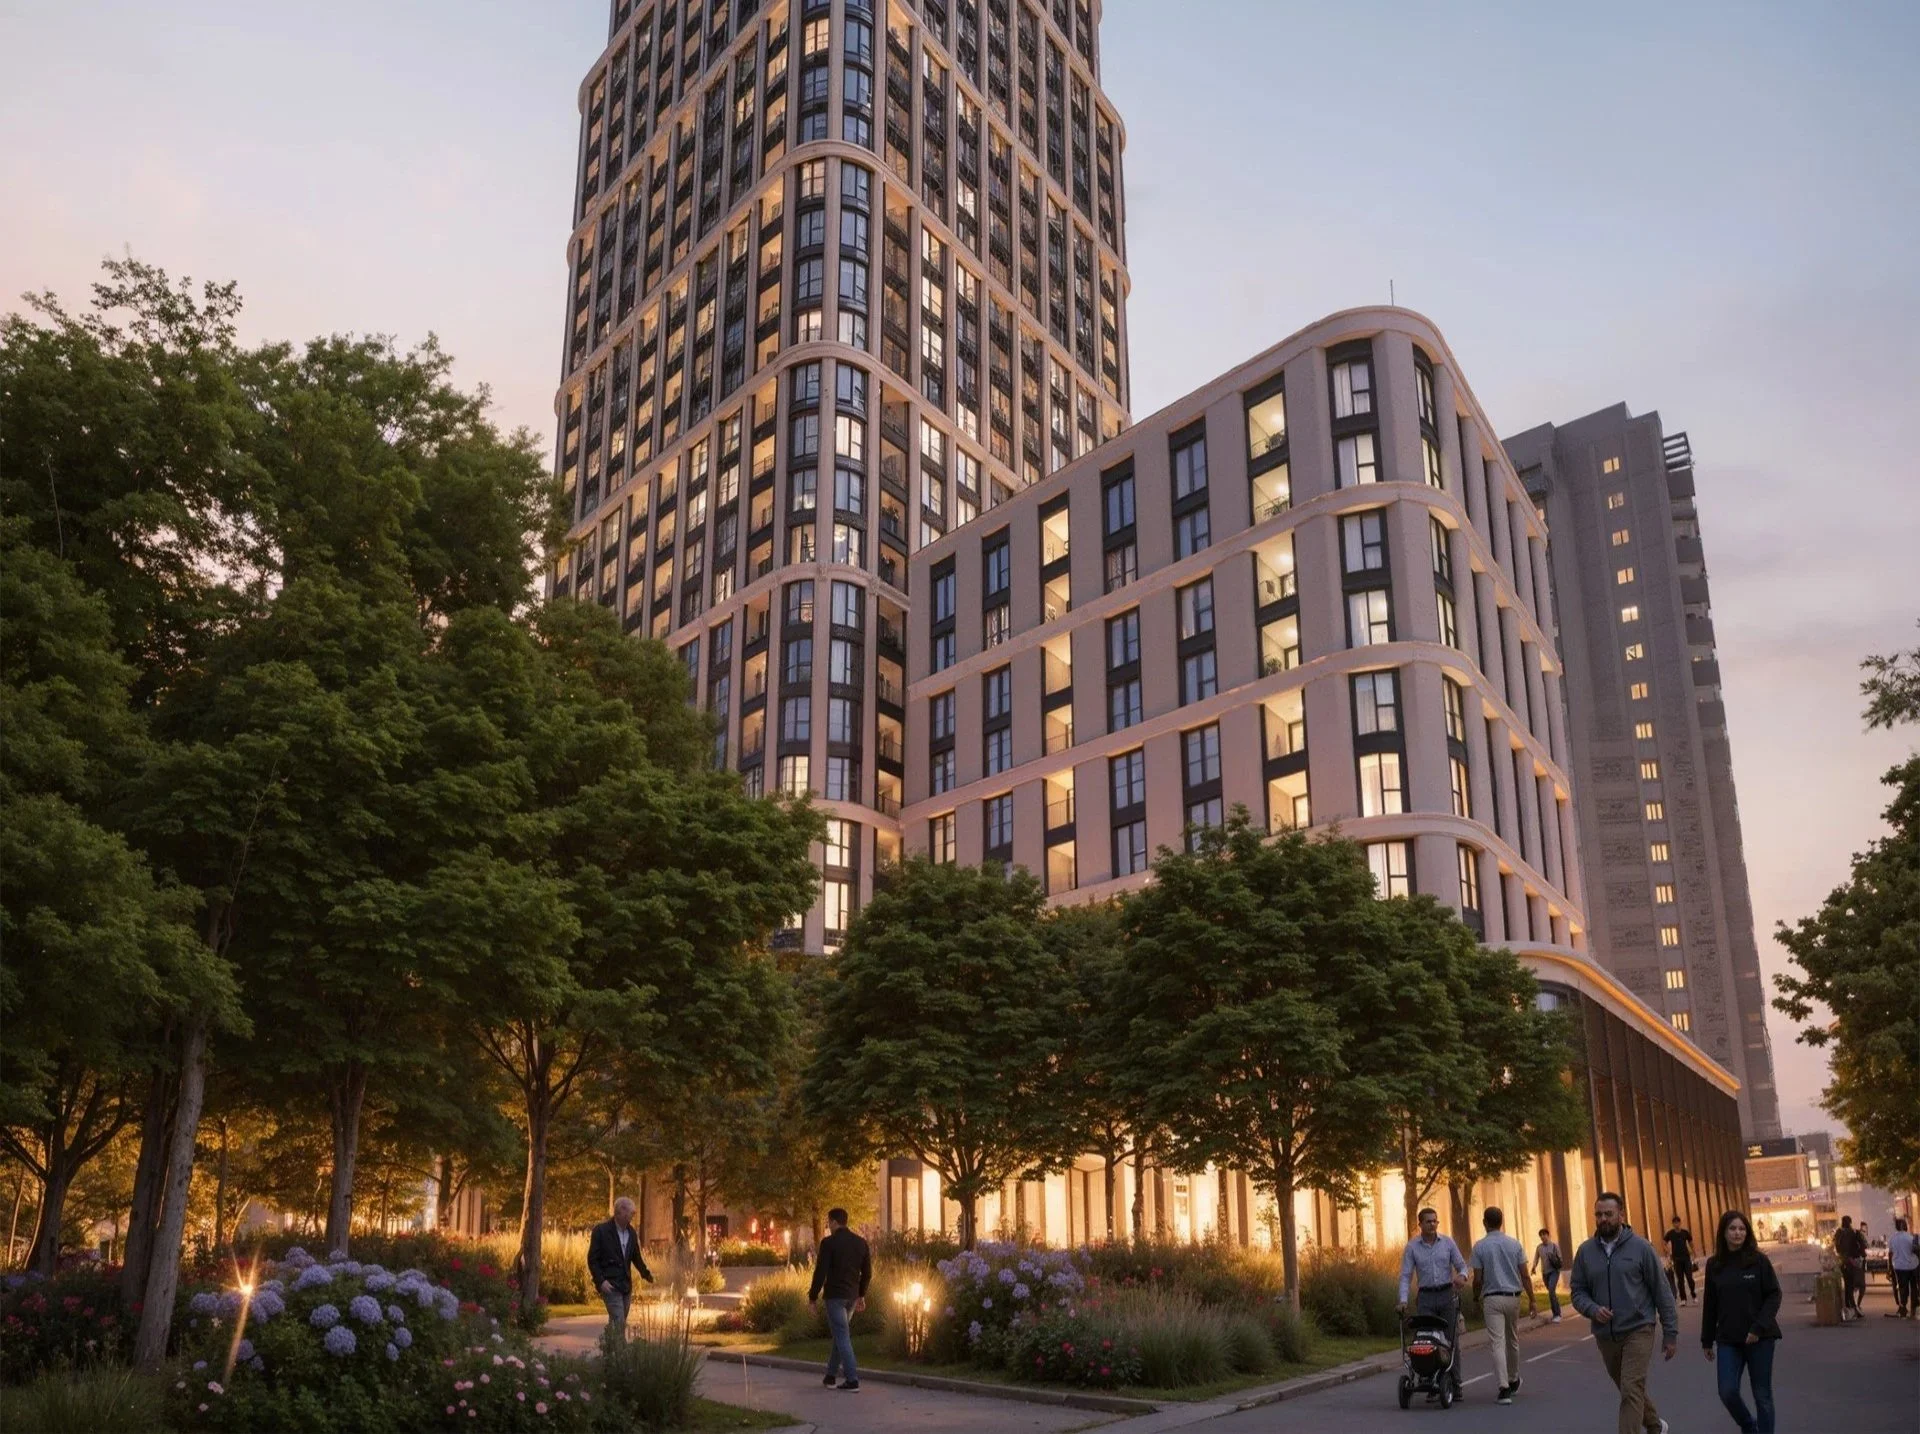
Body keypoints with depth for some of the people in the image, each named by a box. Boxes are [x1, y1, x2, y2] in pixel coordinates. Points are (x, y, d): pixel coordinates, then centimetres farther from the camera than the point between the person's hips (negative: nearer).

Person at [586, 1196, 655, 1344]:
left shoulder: (632, 1232, 8)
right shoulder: (601, 1231, -9)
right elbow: (592, 1259, -8)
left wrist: (646, 1273, 8)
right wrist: (601, 1281, -18)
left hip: (626, 1285, 6)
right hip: (610, 1285, -6)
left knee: (615, 1323, 12)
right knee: (619, 1322, -14)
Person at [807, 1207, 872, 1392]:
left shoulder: (829, 1243, -12)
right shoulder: (861, 1243, 6)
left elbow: (820, 1272, -14)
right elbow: (867, 1273, 11)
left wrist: (813, 1297, -4)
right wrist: (861, 1295, 22)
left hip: (835, 1295, -6)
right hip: (852, 1296, 6)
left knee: (842, 1337, -3)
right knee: (840, 1334, 19)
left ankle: (852, 1380, -7)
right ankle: (830, 1375, 24)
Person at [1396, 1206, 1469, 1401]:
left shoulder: (1448, 1242, 2)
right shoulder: (1412, 1246, 0)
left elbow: (1461, 1265, 3)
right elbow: (1405, 1275, -1)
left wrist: (1462, 1276, -21)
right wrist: (1403, 1300, -13)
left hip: (1448, 1294, 0)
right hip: (1426, 1297, 0)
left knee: (1452, 1340, 1)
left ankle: (1455, 1385, 10)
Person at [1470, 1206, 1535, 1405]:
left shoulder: (1480, 1247, -6)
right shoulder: (1515, 1244, 1)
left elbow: (1477, 1280, -5)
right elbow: (1525, 1276, 0)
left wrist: (1476, 1299, 10)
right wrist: (1532, 1299, 7)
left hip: (1492, 1299, -3)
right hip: (1513, 1297, 3)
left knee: (1497, 1343, -6)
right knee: (1513, 1341, 20)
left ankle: (1504, 1389, -15)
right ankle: (1513, 1381, 35)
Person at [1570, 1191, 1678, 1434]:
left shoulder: (1641, 1248, -7)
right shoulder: (1586, 1251, 1)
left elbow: (1662, 1292, -3)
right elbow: (1578, 1291, 4)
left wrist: (1670, 1333, -3)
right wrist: (1593, 1310, -16)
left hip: (1638, 1331, -4)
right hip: (1605, 1335, 4)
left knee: (1631, 1391, -12)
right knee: (1630, 1389, 20)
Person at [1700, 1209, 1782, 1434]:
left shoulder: (1759, 1260, -5)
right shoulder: (1714, 1264, 3)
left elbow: (1774, 1295, -5)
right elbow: (1710, 1304, 9)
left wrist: (1759, 1327, -16)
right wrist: (1707, 1340, 11)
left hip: (1760, 1338, -2)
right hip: (1727, 1340, 2)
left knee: (1762, 1395, 5)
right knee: (1727, 1391, -3)